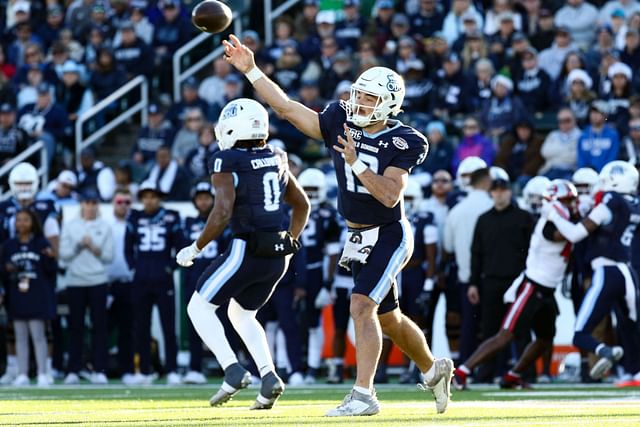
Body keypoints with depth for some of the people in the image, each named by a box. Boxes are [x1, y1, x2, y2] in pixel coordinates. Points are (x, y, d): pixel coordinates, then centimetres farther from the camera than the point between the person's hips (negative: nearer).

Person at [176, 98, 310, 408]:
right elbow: (302, 204, 20)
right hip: (278, 255, 7)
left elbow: (222, 213, -19)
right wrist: (290, 243, 26)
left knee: (199, 307, 7)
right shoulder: (277, 159, 12)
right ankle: (269, 377, 4)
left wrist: (195, 249, -10)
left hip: (246, 251, -7)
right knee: (241, 315, 24)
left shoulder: (227, 162, -10)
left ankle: (233, 370, -11)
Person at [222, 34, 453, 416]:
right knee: (388, 319, 17)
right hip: (359, 239, 7)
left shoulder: (400, 142, -16)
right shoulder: (340, 123, -2)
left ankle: (364, 395, -18)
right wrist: (250, 70, -7)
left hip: (389, 235, -7)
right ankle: (434, 370, 39)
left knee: (362, 306, -20)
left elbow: (390, 195, -25)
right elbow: (288, 108, -2)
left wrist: (357, 163, -33)